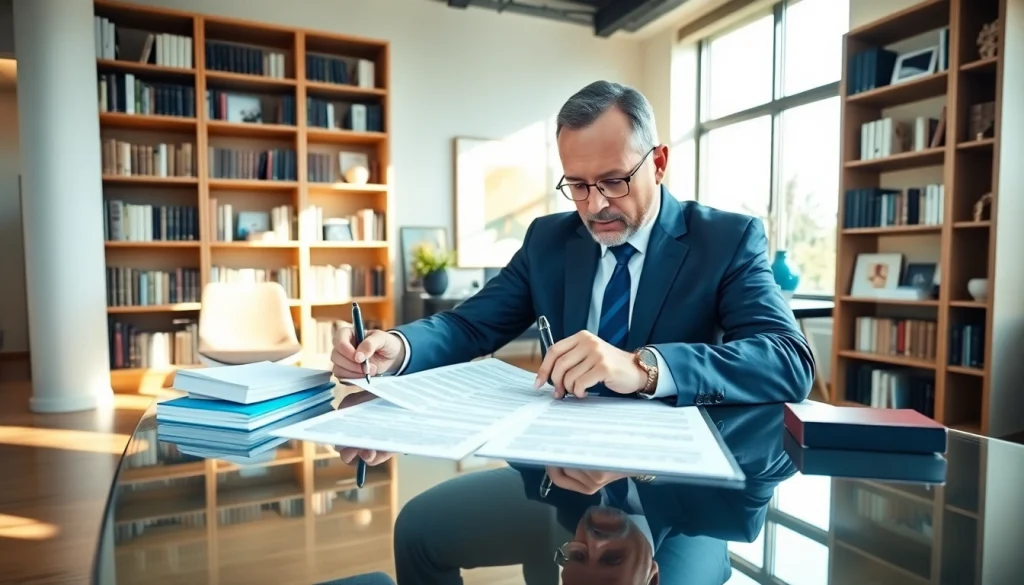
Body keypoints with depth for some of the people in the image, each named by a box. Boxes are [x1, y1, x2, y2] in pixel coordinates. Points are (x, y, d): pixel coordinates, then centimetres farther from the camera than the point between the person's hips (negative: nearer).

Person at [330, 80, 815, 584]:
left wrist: (643, 368, -36)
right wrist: (397, 348, -19)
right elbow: (470, 326, 4)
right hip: (564, 472, 4)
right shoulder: (548, 239, 5)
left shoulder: (728, 239, -6)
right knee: (418, 527, -5)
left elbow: (791, 363, -20)